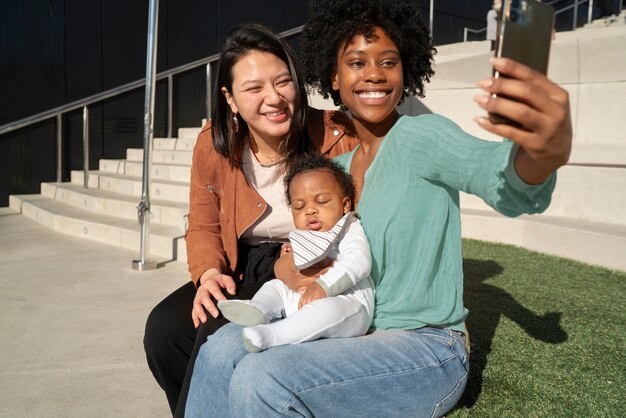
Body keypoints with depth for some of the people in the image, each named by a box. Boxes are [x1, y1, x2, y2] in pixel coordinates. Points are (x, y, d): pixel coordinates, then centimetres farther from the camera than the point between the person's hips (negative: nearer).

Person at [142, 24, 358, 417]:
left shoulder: (338, 137, -17)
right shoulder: (214, 144, -6)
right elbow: (203, 226, 6)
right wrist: (209, 273, -15)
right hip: (243, 272, 5)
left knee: (220, 331, -27)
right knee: (165, 328, -16)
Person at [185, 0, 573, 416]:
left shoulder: (420, 136, -12)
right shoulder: (338, 169, 8)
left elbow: (502, 178, -32)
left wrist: (548, 152, -56)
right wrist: (287, 265, -10)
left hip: (427, 350, -6)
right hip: (355, 335, 6)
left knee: (260, 382, -25)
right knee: (223, 348, -10)